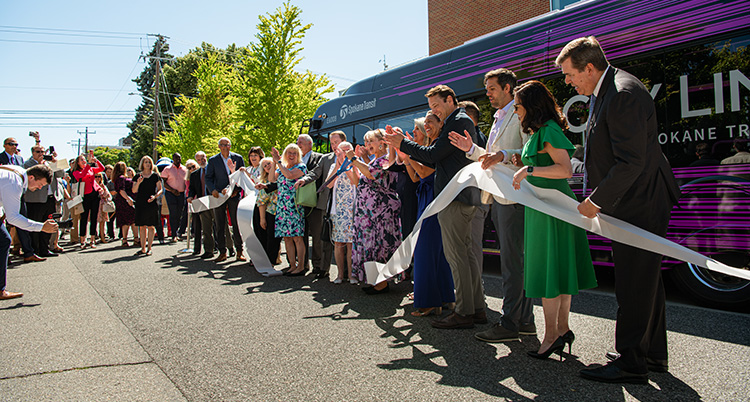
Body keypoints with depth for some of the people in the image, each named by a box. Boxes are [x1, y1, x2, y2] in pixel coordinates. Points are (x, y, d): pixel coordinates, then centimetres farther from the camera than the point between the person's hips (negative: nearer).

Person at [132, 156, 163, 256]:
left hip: (152, 203, -2)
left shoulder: (155, 175, 5)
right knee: (142, 226, 5)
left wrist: (155, 196, -15)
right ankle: (143, 248, 11)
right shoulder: (138, 176, 9)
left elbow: (160, 190, 4)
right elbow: (134, 191, 6)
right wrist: (138, 183, -12)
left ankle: (149, 248, 3)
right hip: (140, 203, 2)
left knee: (151, 226, -2)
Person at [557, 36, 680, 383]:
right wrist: (598, 199, 15)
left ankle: (631, 362, 6)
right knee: (645, 281, 17)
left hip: (639, 204, -11)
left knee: (634, 285, -4)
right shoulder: (604, 91, 12)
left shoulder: (623, 94, -21)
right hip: (631, 202, 11)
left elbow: (631, 162, -25)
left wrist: (597, 200, -18)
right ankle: (653, 356, 29)